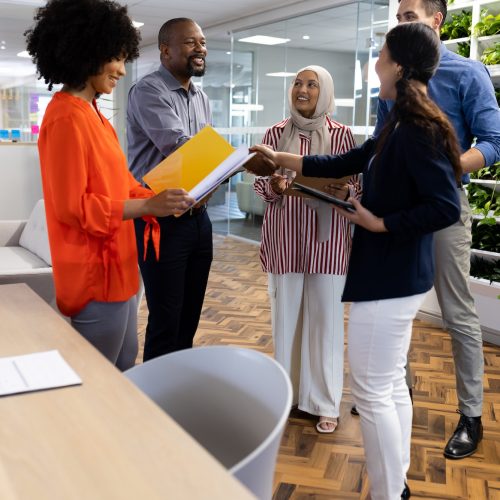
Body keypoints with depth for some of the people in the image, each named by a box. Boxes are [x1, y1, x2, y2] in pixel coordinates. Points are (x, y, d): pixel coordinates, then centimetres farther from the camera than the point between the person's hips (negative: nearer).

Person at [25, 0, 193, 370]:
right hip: (93, 274, -10)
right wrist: (148, 206, -23)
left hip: (117, 267, 10)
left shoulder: (92, 114, 12)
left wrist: (159, 198, 4)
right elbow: (72, 207, -22)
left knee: (124, 371, 21)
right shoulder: (66, 117, -18)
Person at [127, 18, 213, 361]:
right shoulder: (148, 91, -11)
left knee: (190, 318, 14)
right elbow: (178, 146, -24)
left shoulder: (202, 98, 15)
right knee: (165, 321, 0)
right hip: (162, 220, -7)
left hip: (198, 216, 8)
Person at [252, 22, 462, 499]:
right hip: (392, 273, 10)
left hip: (391, 276, -10)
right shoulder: (400, 125, 11)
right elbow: (345, 163, 19)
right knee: (391, 385, 17)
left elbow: (446, 207, -24)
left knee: (371, 391, 0)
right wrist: (280, 159, 22)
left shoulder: (419, 129, -19)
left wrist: (381, 224, -16)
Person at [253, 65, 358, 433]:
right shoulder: (276, 134, 5)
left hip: (327, 237, -1)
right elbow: (261, 184, 8)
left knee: (326, 316, 3)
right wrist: (275, 186, -14)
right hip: (285, 237, 1)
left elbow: (355, 187, 4)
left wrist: (344, 191, -17)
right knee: (286, 314, 7)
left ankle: (325, 402, 16)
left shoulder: (341, 134, 2)